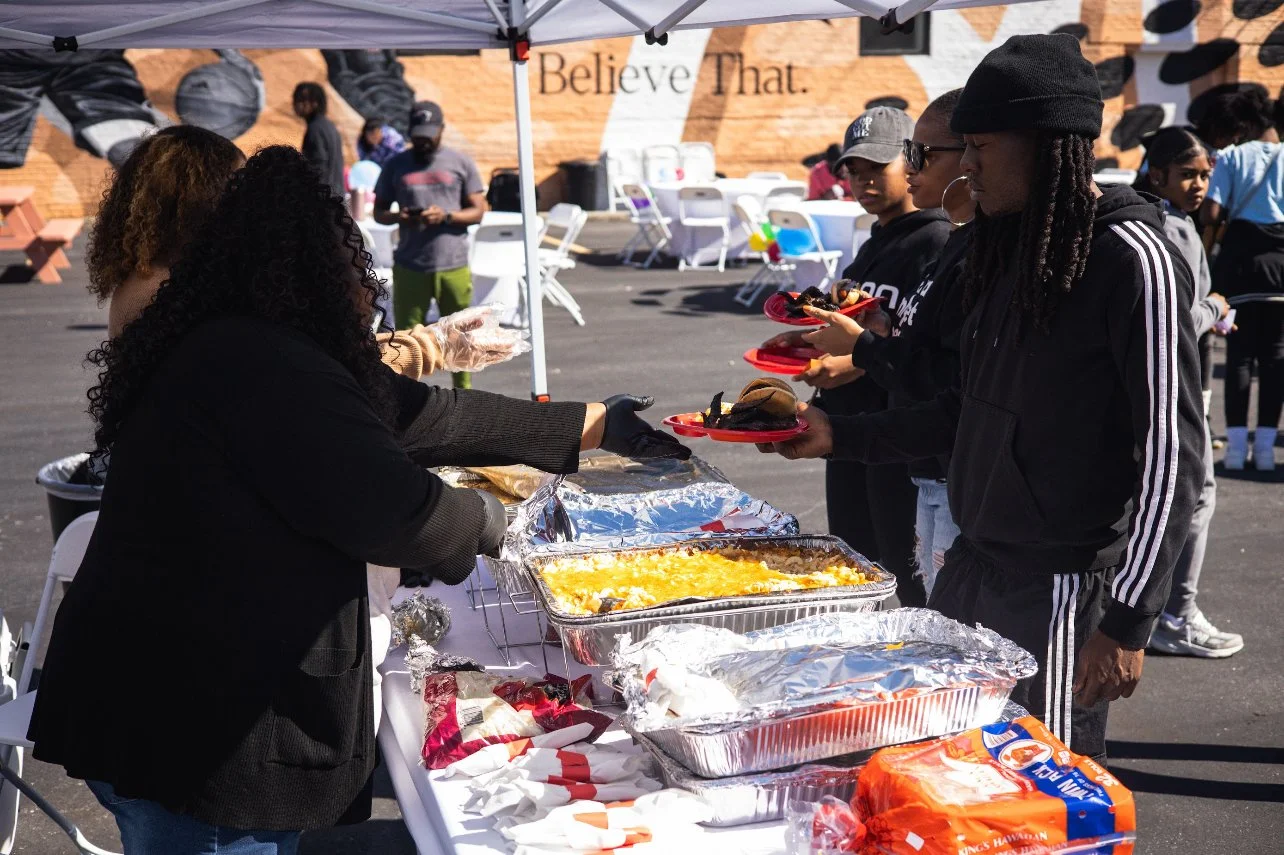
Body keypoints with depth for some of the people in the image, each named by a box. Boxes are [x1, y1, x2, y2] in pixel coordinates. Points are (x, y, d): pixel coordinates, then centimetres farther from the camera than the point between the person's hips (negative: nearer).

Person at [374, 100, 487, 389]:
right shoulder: (396, 166, 9)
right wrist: (398, 217, -12)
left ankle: (463, 392, 22)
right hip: (409, 267, 0)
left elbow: (478, 211, 3)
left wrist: (445, 216, -15)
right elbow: (379, 211, 11)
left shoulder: (461, 163, 6)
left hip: (454, 266, 0)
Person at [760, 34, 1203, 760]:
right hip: (971, 566, 7)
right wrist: (838, 435, 13)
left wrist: (1128, 622, -17)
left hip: (1061, 589, -7)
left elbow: (1170, 456, -15)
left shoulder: (1133, 259, -14)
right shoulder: (1015, 245, 10)